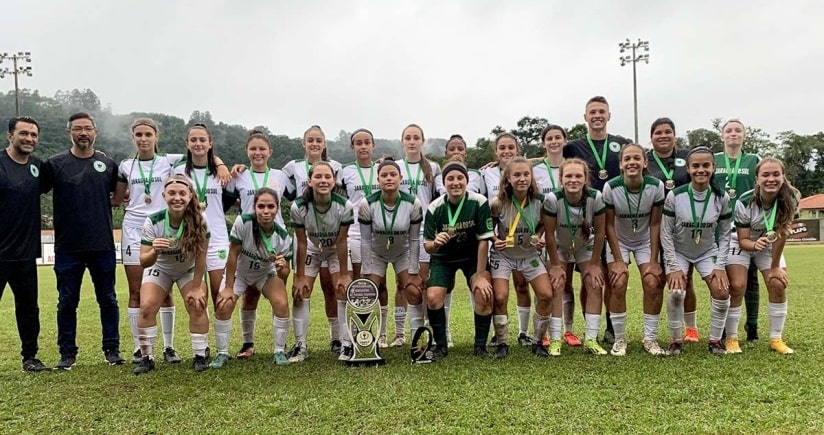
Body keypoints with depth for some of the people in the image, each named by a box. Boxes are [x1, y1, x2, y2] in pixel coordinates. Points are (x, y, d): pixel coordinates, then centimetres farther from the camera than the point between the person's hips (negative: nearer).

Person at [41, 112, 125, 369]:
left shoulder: (108, 165, 5)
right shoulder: (55, 164, 0)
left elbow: (118, 197, 17)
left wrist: (99, 204, 2)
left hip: (102, 245, 1)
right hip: (67, 247, -1)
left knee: (108, 299, 8)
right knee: (67, 302, 6)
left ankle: (112, 350, 20)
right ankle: (67, 353, 18)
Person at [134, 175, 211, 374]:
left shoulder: (199, 221, -29)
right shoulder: (153, 222, -28)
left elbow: (201, 257, -21)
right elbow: (143, 262, -28)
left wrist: (197, 287, -17)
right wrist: (154, 251, -50)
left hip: (189, 270, 0)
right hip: (160, 269, 1)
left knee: (197, 306, -17)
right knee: (147, 308, -15)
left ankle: (200, 356, -1)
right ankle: (147, 357, 2)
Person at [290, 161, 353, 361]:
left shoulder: (344, 206, -31)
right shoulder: (299, 207, -29)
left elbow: (341, 242, -22)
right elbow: (302, 243, -19)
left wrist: (344, 274, -16)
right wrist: (300, 276, -14)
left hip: (336, 250, -1)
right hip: (312, 249, 1)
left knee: (343, 291, -9)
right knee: (300, 293, -4)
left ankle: (347, 344, 3)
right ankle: (300, 346, 9)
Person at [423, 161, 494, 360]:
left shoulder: (479, 202, -21)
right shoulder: (435, 207, -19)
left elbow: (483, 240, -17)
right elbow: (427, 246, -15)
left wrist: (480, 275, -17)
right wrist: (434, 243, -39)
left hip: (473, 256, 0)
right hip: (443, 258, 1)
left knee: (484, 295, -20)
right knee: (433, 297, -18)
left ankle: (480, 346, 3)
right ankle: (440, 346, 4)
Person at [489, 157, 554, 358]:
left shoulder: (540, 201, -15)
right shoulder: (498, 203, -20)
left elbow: (543, 225, 4)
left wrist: (538, 236, -15)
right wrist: (495, 240, -22)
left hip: (530, 255, 2)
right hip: (503, 255, -2)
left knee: (546, 295, -9)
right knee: (500, 298, -15)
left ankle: (538, 342, 12)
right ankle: (502, 343, 7)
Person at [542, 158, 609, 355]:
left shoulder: (596, 198, -28)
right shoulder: (552, 199, -32)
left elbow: (600, 232, -16)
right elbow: (549, 234, -21)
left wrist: (594, 264, -11)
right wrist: (555, 265, -15)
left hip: (586, 246, 2)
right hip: (559, 247, -1)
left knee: (595, 285, -8)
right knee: (556, 285, -12)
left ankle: (590, 339, 0)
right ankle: (555, 339, -6)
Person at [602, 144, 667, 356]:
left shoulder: (656, 186, -19)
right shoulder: (611, 187, -22)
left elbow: (655, 224, -12)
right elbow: (609, 225, -14)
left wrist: (654, 261, -12)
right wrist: (618, 260, -16)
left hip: (646, 241, 1)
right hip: (618, 241, -1)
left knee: (653, 283, -15)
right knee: (618, 284, -18)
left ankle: (650, 338, 3)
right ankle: (619, 339, -1)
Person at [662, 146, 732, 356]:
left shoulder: (721, 197, -11)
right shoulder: (674, 196, -18)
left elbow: (725, 234, -3)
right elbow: (666, 233, -13)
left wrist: (720, 266, -10)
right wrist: (674, 267, -16)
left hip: (708, 252, 2)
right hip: (678, 252, -2)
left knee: (722, 292, -15)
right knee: (676, 292, -23)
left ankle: (715, 339, 6)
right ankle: (676, 340, -3)